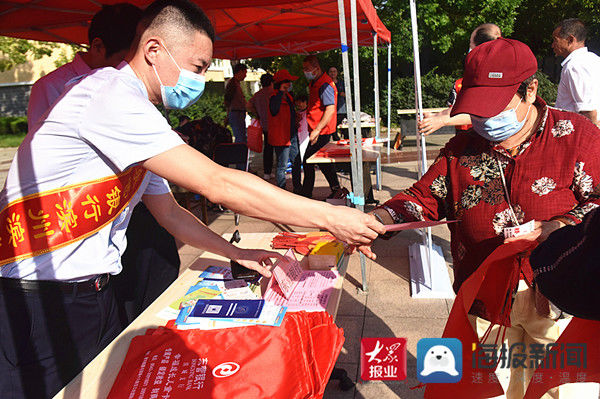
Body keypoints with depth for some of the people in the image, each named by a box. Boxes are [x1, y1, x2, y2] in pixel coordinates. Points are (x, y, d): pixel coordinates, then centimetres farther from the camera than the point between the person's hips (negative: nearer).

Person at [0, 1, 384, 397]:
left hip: (95, 292, 9)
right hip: (37, 302, -8)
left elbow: (170, 212, 17)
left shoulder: (135, 115, 10)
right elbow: (217, 184, -28)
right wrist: (329, 217, -23)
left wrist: (236, 253, 9)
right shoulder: (110, 95, -21)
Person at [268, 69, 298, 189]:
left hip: (291, 136, 9)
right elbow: (274, 111, -35)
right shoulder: (275, 97, -13)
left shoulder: (288, 97, 15)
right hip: (280, 138, -9)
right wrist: (281, 92, -32)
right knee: (282, 165, -5)